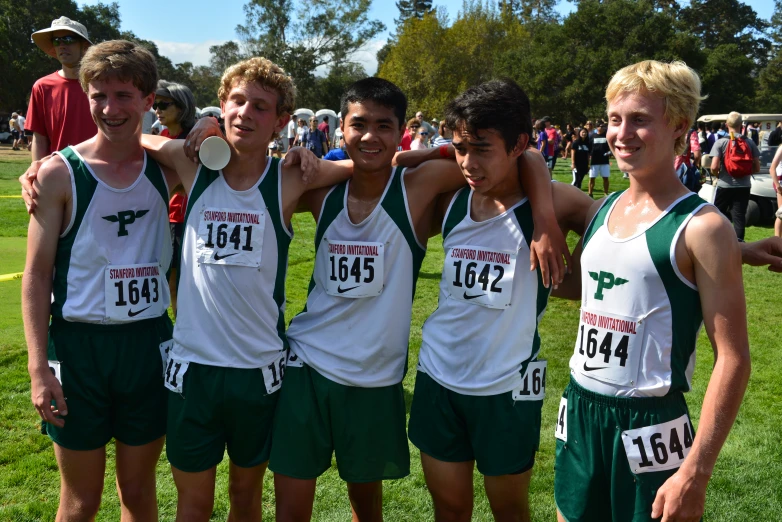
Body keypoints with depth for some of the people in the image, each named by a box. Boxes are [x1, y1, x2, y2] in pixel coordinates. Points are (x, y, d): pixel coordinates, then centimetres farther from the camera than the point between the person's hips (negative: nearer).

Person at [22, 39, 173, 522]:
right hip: (78, 345, -2)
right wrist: (39, 368, -11)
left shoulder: (167, 169, 1)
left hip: (150, 342, 3)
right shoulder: (60, 174, -7)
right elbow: (37, 274, -5)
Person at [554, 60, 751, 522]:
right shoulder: (601, 211, 5)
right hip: (579, 412, 6)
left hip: (649, 425, -6)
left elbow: (733, 358, -14)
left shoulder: (702, 227, -13)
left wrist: (697, 471, -17)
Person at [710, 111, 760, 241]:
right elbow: (756, 167, 2)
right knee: (739, 216, 4)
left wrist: (717, 175, 6)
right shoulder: (750, 143, 2)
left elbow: (714, 167, -15)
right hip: (744, 185, 2)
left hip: (725, 185, -2)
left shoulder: (720, 143, -7)